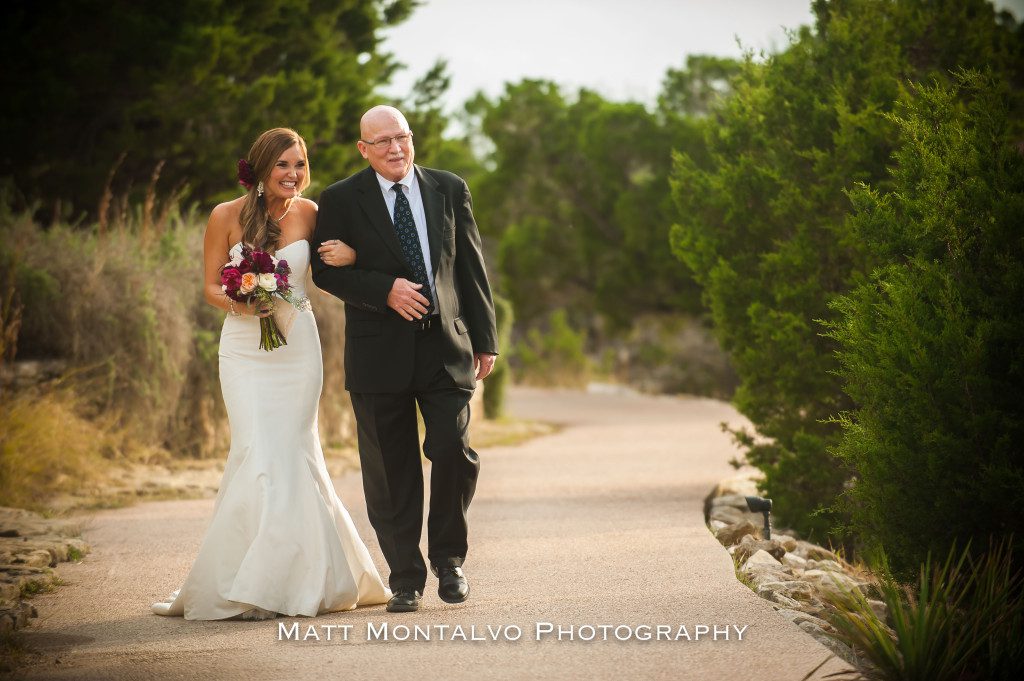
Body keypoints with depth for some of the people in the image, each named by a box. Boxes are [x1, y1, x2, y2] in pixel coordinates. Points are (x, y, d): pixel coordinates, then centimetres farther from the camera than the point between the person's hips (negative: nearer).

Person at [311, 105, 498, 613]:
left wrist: (484, 339, 7)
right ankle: (405, 579, 13)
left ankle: (448, 558, 13)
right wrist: (386, 290, -16)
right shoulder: (341, 200, 1)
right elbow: (325, 270, -2)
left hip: (446, 347, 1)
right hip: (379, 353, -1)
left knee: (455, 452, -9)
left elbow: (471, 267, 10)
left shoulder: (449, 190, 8)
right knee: (391, 472, 2)